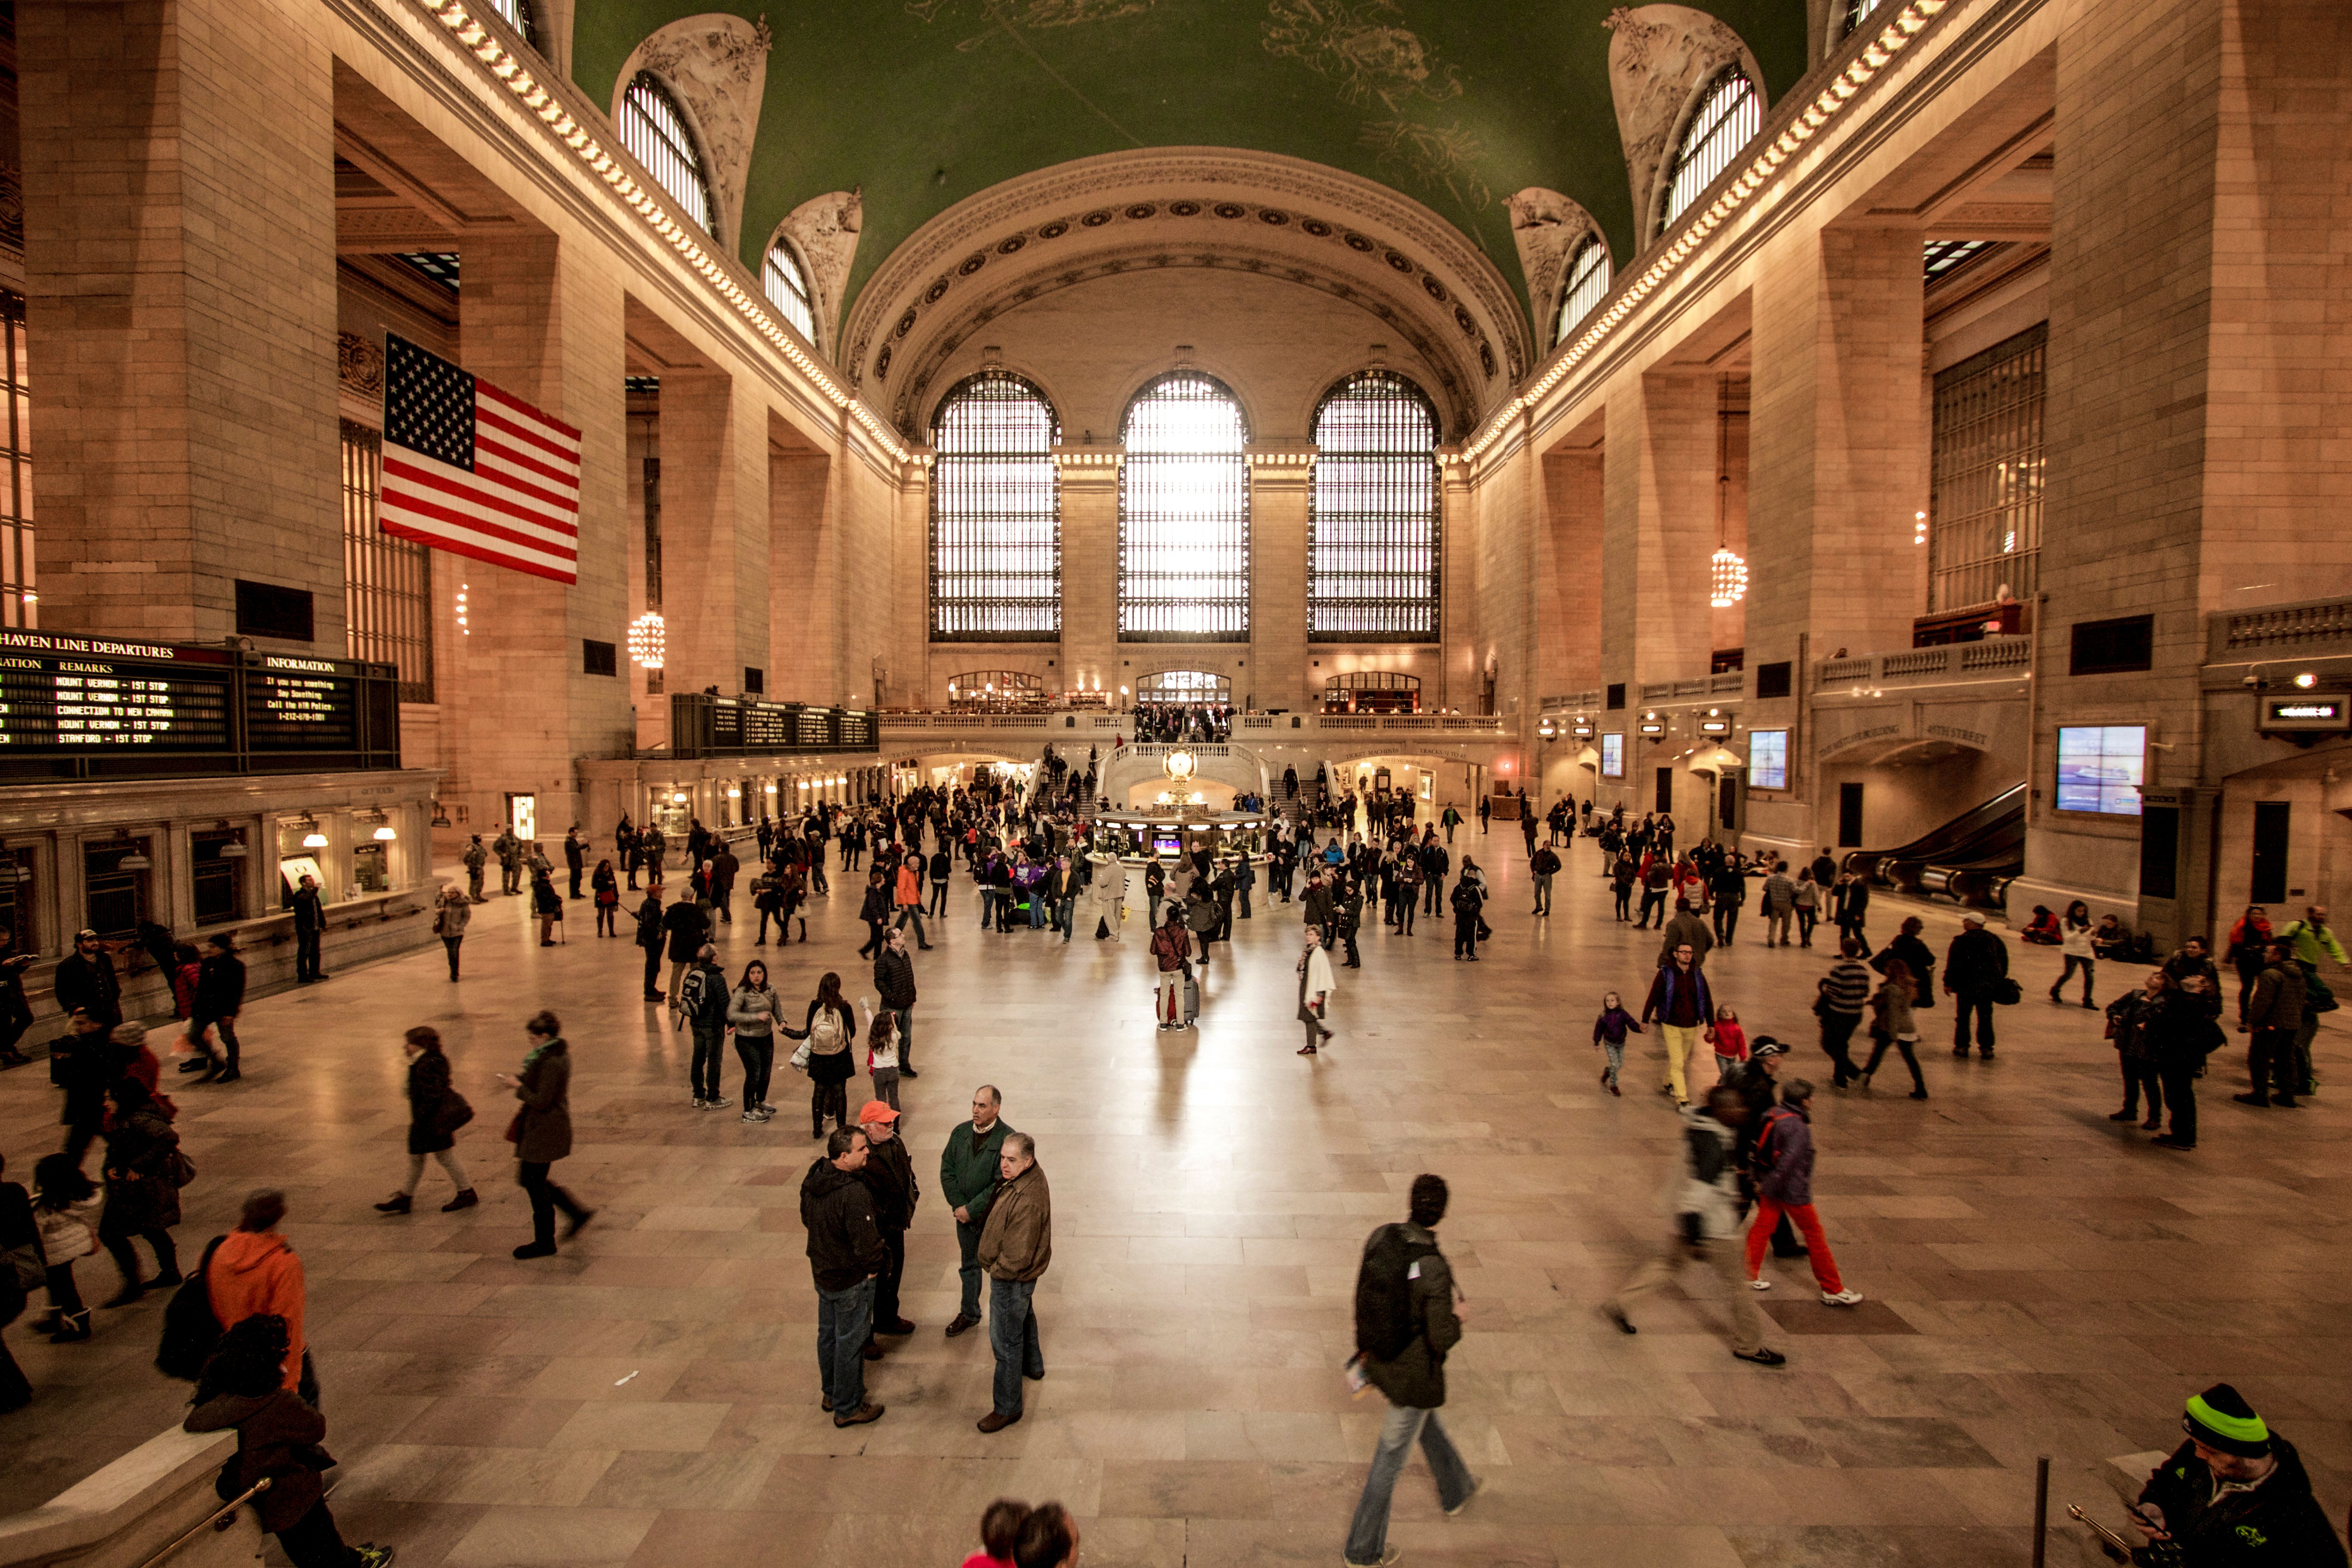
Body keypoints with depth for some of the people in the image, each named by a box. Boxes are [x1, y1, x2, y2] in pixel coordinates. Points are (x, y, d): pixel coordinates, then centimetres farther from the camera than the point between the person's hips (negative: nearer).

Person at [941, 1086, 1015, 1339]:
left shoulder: (1006, 1139, -20)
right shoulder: (961, 1133, -3)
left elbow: (1000, 1184, -21)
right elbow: (947, 1170, 0)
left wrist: (971, 1210, -18)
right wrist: (958, 1206, -9)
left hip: (993, 1217, -5)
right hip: (964, 1214, 5)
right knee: (969, 1265, 22)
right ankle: (969, 1313, 41)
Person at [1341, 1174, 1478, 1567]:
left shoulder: (1380, 1238, -15)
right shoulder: (1434, 1270, -34)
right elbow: (1442, 1339, -26)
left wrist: (1364, 1347, 14)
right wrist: (1457, 1322, -3)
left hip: (1379, 1360, 6)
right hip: (1413, 1376, -6)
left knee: (1427, 1420, 34)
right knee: (1391, 1459, 15)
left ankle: (1456, 1491, 60)